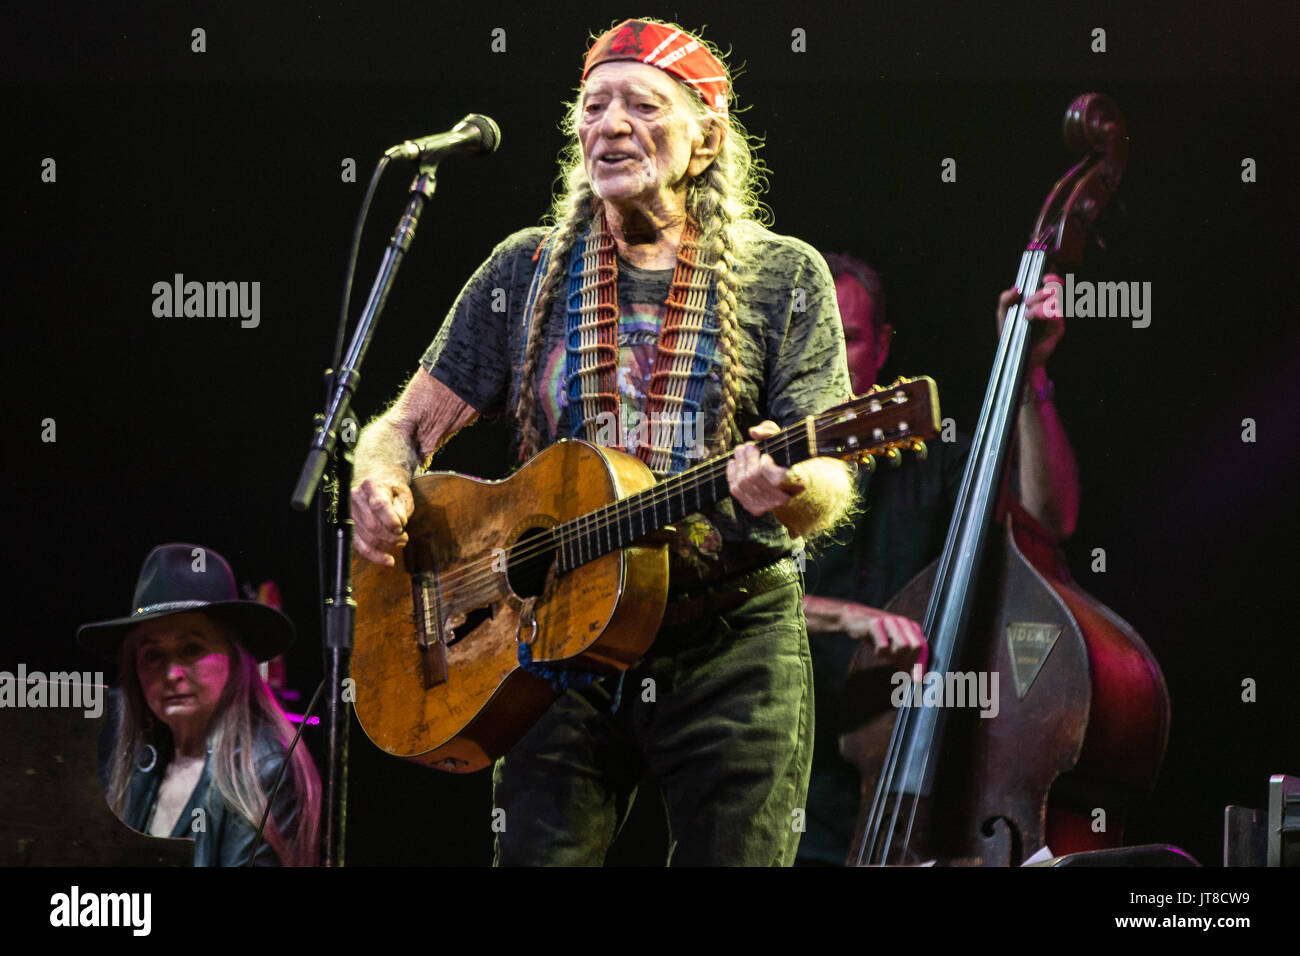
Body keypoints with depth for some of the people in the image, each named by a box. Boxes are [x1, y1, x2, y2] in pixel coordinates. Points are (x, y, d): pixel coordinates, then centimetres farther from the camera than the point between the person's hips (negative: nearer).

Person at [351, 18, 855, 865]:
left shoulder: (784, 278, 5)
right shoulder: (528, 272, 11)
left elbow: (828, 491, -2)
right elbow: (411, 424, 13)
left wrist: (790, 491, -26)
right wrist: (382, 483, -10)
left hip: (733, 644, -1)